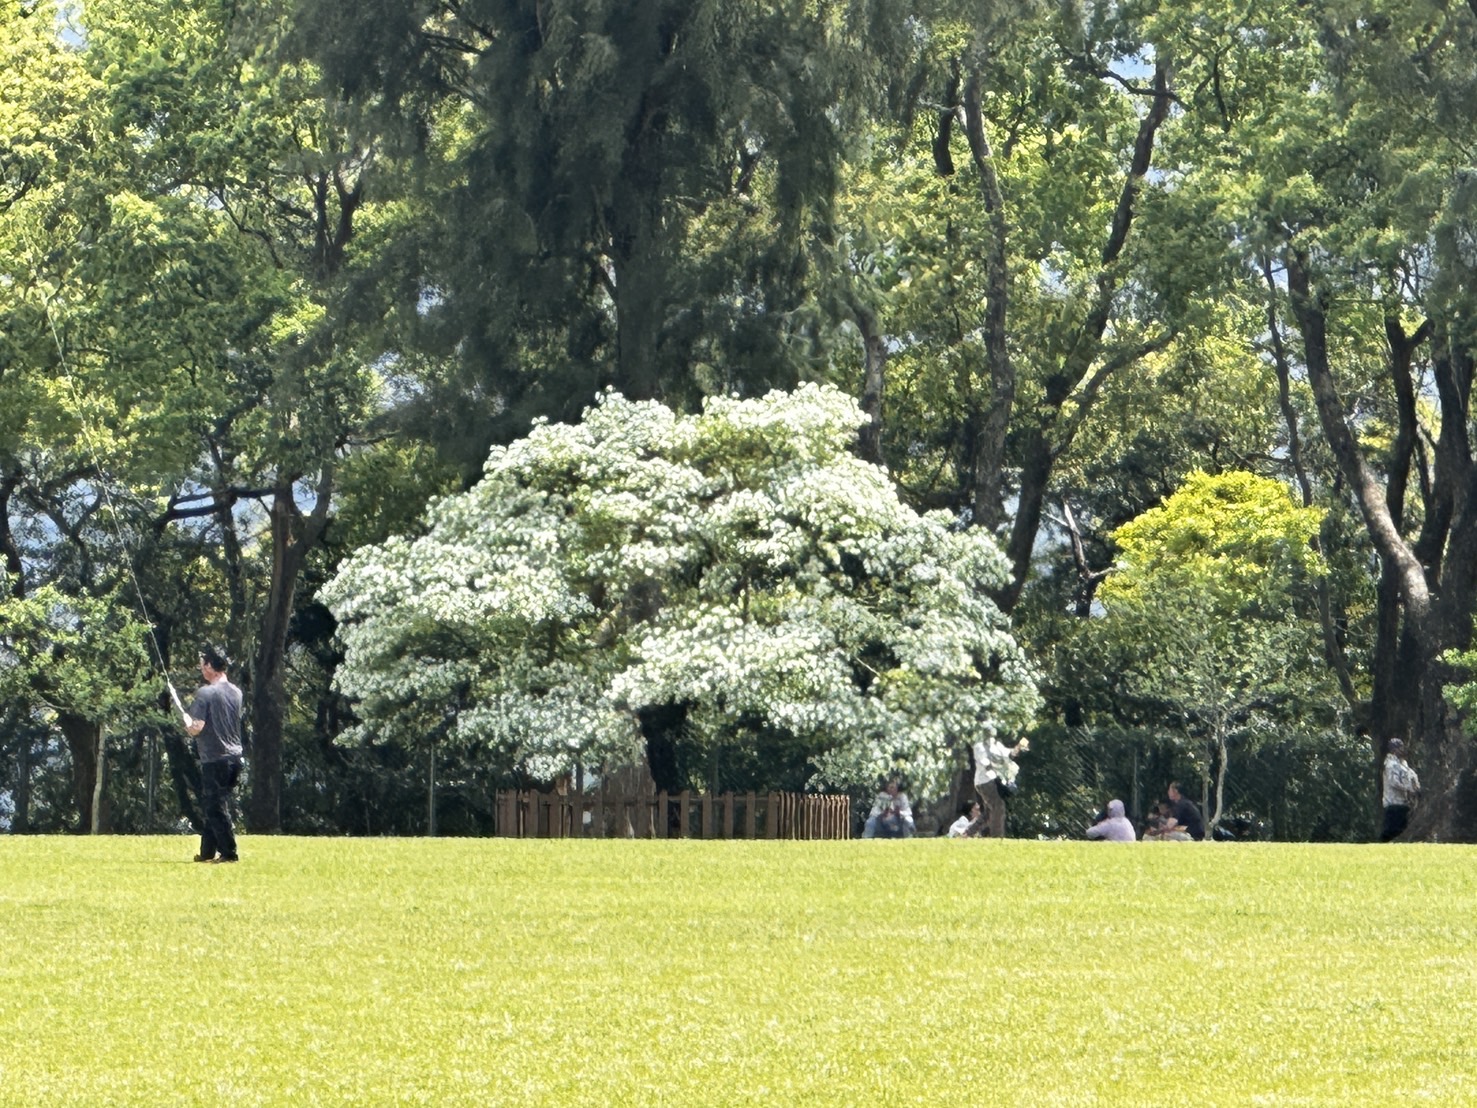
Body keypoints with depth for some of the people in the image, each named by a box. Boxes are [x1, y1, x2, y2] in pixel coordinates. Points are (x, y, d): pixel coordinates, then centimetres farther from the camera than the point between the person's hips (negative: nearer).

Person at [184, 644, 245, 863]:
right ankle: (207, 851, 21)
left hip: (214, 759, -8)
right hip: (234, 757, 8)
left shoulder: (206, 693, -14)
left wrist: (186, 722, 2)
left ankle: (228, 852, -4)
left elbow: (196, 728, -20)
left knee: (216, 808, -2)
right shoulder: (236, 692, 8)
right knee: (213, 806, 16)